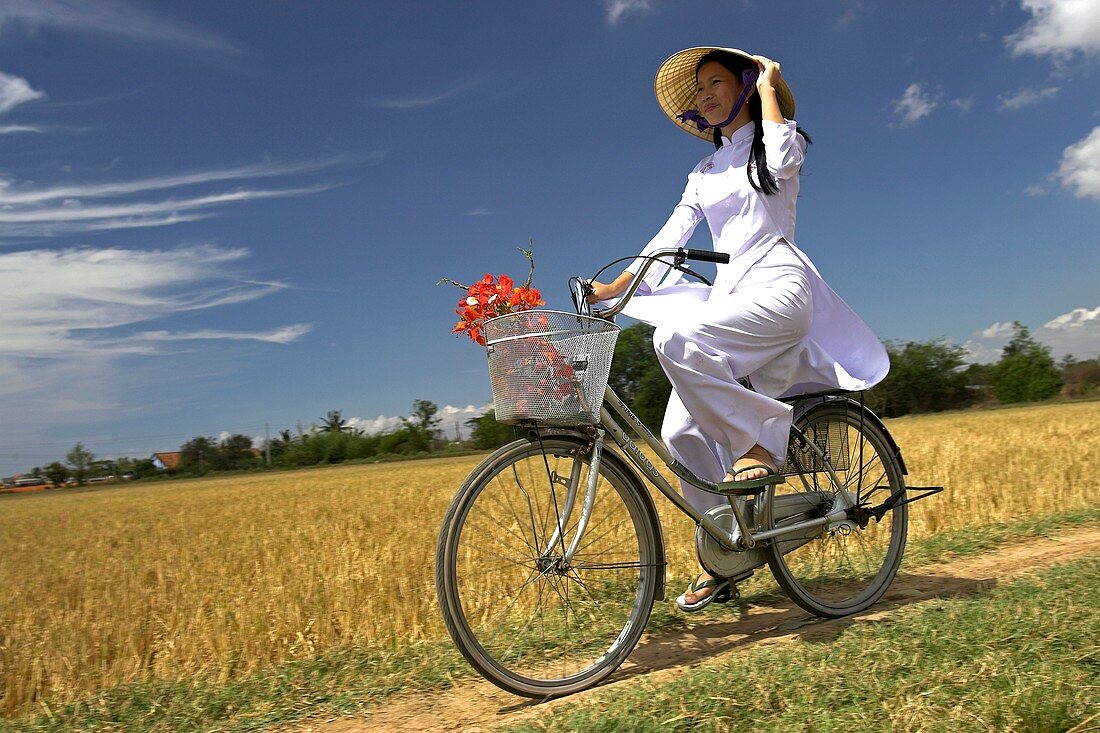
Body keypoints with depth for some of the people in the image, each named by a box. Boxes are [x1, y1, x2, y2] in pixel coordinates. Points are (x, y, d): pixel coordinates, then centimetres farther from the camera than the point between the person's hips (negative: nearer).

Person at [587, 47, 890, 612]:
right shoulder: (703, 174, 24)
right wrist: (614, 287, 3)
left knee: (674, 338, -34)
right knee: (682, 431, -8)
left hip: (777, 288, -6)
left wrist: (767, 86, -2)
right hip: (727, 294, 6)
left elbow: (782, 160, -16)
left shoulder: (774, 144, 9)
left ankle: (760, 445, -20)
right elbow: (670, 237, 15)